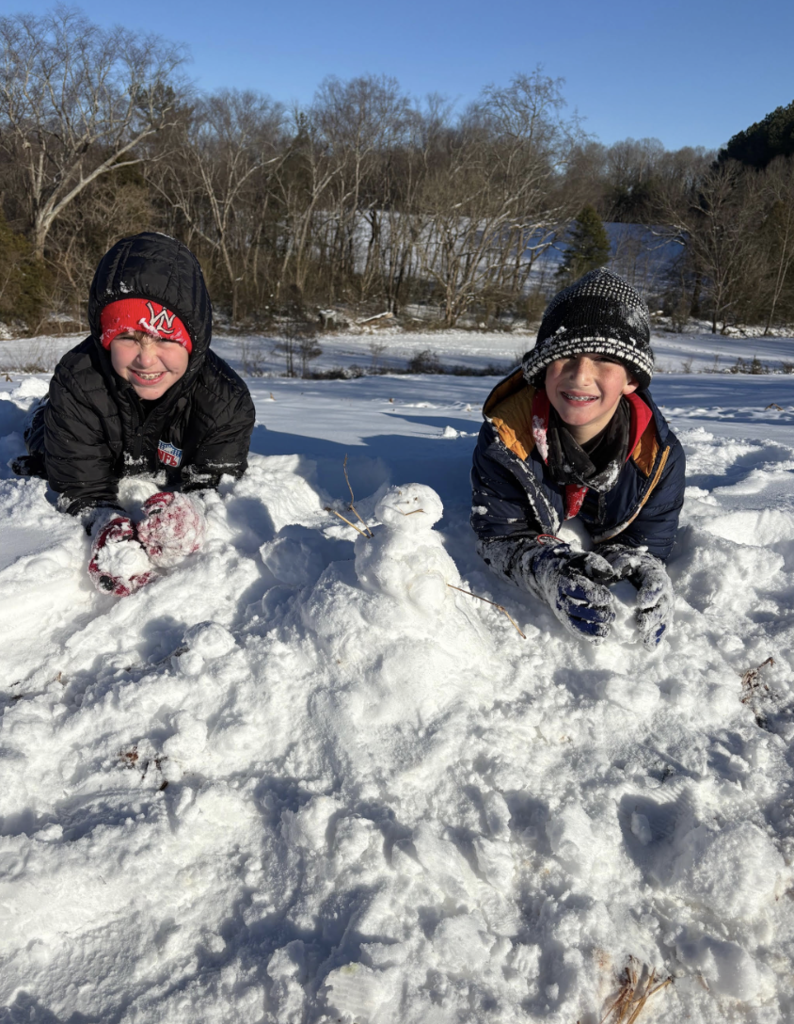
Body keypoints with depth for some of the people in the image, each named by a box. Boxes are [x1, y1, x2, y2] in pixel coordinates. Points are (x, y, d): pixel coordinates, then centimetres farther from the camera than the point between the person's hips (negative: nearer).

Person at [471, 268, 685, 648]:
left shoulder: (657, 452, -38)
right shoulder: (506, 433, -43)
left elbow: (649, 538, -28)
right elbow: (499, 535, -38)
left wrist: (644, 568, -55)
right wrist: (548, 569, -61)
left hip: (605, 536, 1)